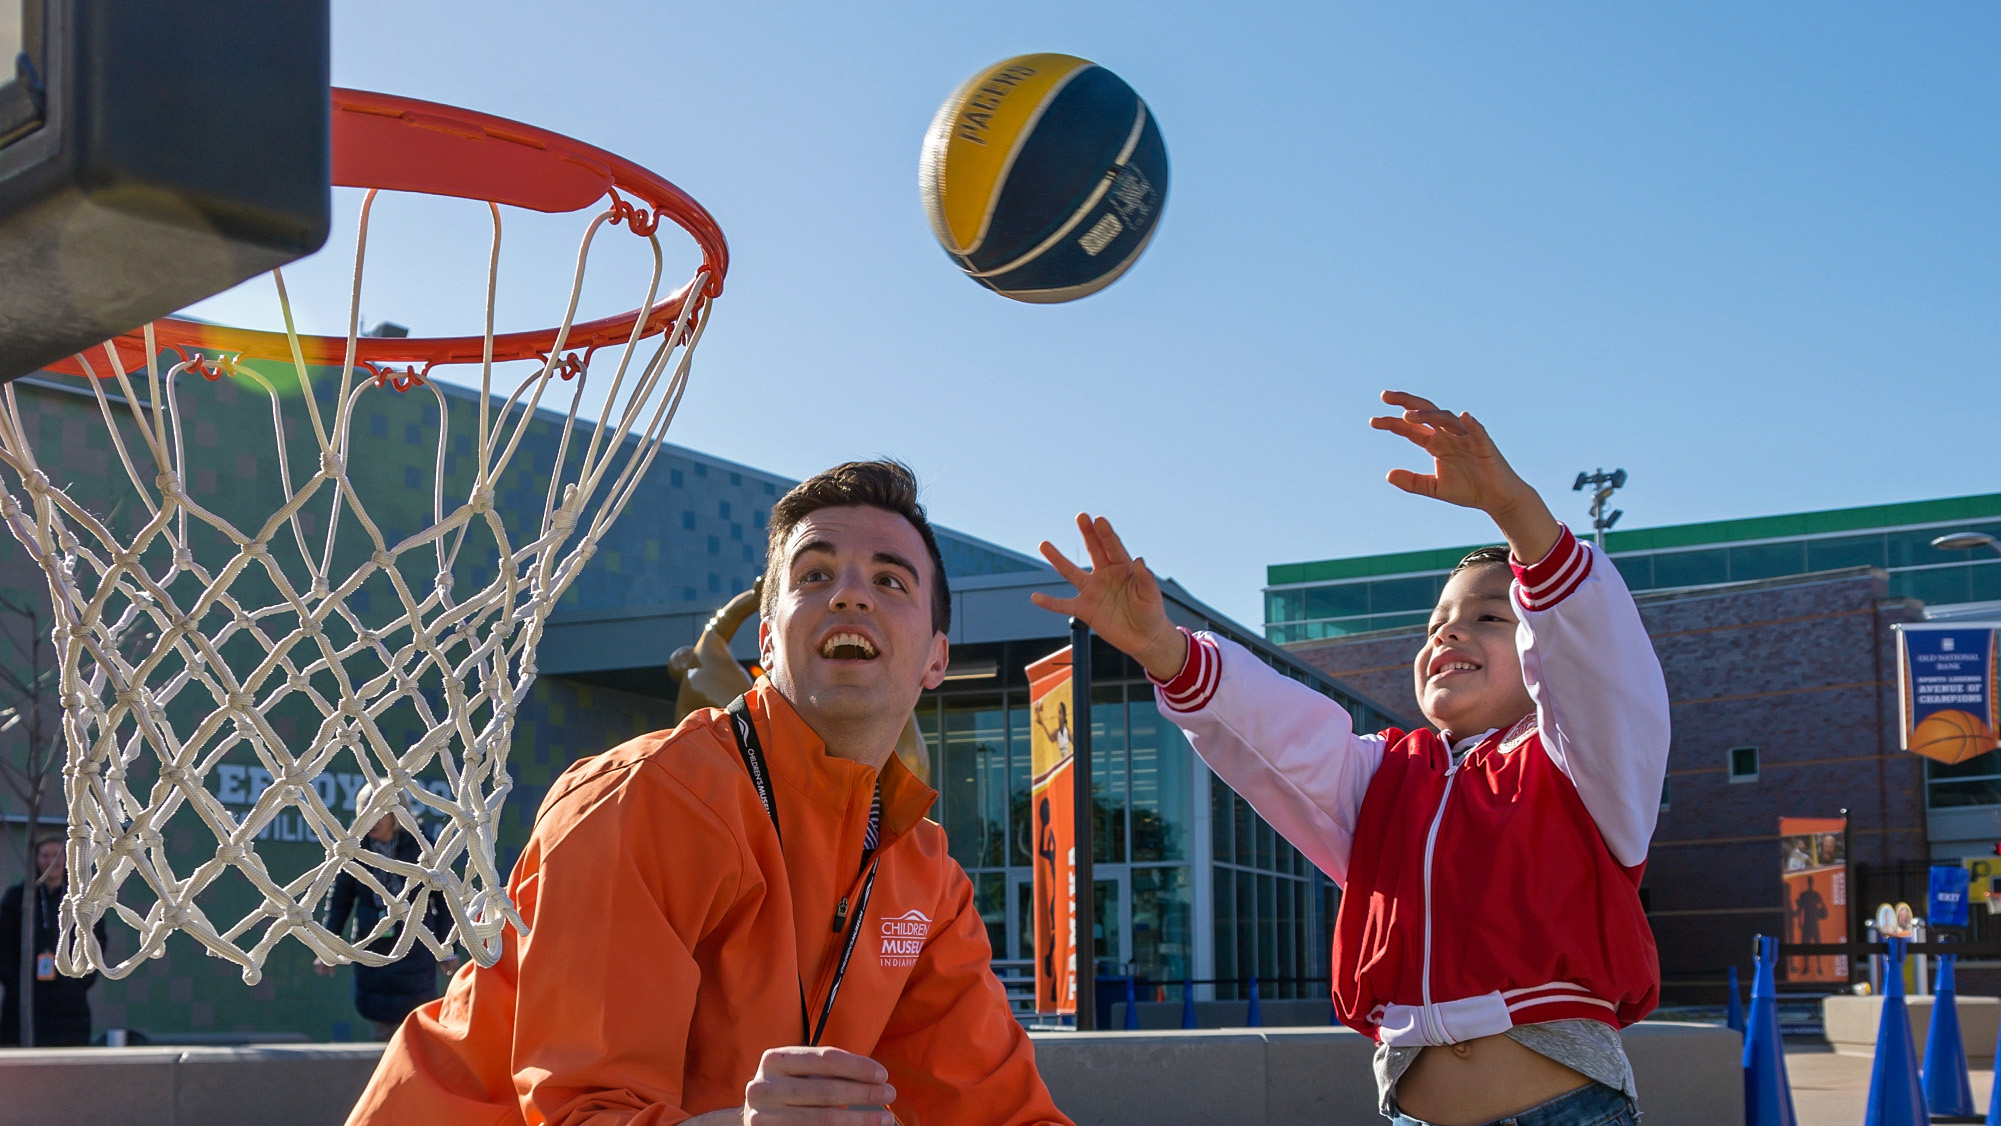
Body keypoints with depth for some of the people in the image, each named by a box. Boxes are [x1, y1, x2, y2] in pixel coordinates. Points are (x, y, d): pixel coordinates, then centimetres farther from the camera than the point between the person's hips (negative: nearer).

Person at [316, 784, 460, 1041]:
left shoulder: (420, 846, -4)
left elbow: (444, 897, 3)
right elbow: (338, 901, 10)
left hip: (416, 951, -2)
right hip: (372, 950, 2)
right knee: (382, 1026, 3)